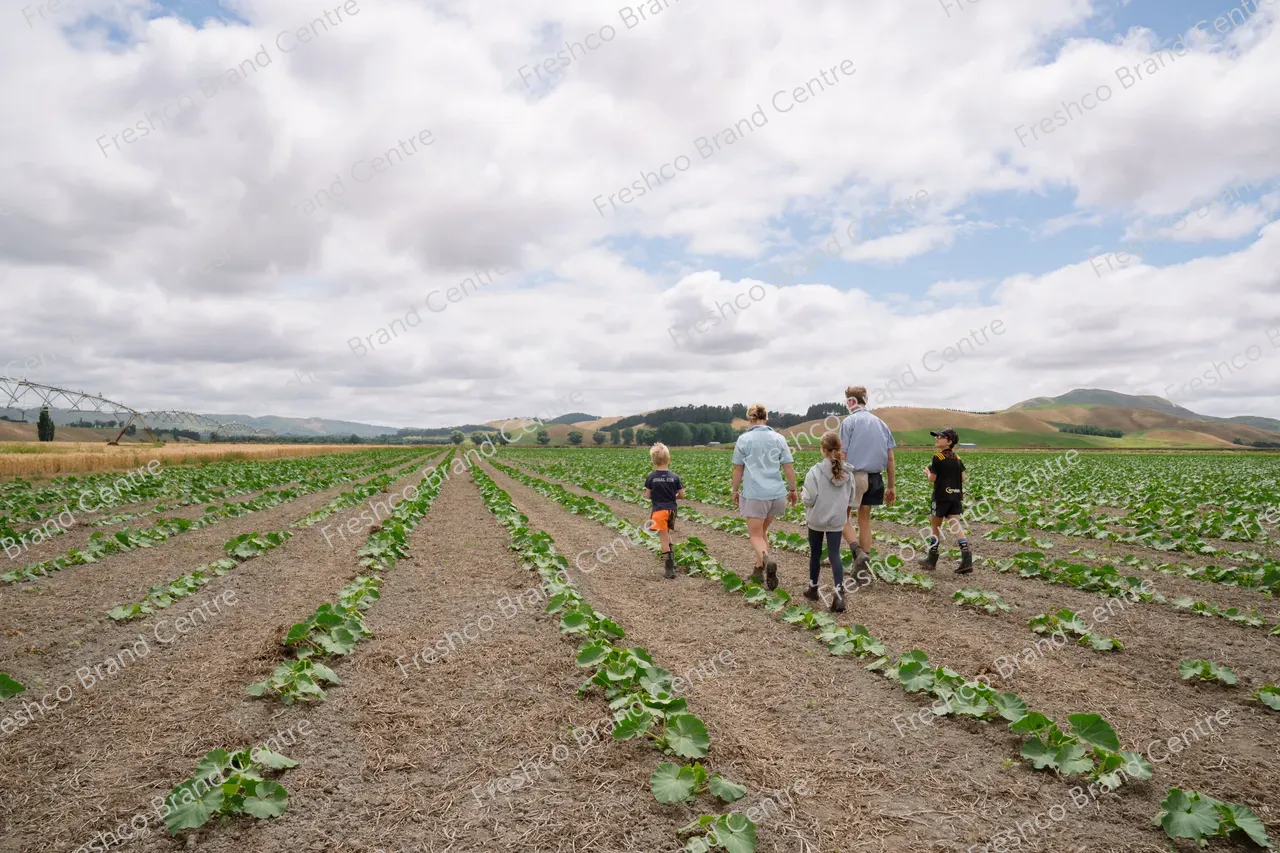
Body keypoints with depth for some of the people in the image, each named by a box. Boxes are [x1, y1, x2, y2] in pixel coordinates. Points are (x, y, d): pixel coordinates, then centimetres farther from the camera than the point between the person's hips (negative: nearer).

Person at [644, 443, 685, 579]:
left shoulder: (651, 477, -8)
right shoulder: (674, 476, -4)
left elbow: (648, 496, -2)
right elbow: (682, 495, 0)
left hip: (659, 511, -3)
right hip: (671, 510, 3)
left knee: (664, 539, 0)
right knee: (667, 536, 24)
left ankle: (669, 570, 0)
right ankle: (672, 562, 28)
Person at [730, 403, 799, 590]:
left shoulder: (743, 439, -2)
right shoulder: (779, 439, 4)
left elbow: (738, 469, 1)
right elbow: (789, 467, 4)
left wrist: (735, 491, 13)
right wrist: (793, 490, 15)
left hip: (754, 493, -3)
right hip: (776, 493, 4)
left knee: (755, 535, 2)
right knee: (762, 530, 20)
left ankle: (767, 559, -26)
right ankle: (759, 570, 20)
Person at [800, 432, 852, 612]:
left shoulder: (815, 471, -17)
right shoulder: (848, 473, -3)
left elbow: (809, 499, -16)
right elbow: (850, 498, 7)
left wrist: (802, 495, 5)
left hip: (816, 520, -2)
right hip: (837, 521, 2)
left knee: (815, 554, 14)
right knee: (834, 555, 2)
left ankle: (813, 588, 29)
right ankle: (839, 592, -13)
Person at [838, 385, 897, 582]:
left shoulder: (849, 422, -6)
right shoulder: (880, 423, 11)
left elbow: (842, 455, -12)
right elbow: (890, 458, 10)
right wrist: (891, 487, 15)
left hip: (855, 476, -6)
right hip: (874, 478, 6)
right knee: (865, 519, 15)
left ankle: (858, 551, -17)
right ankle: (864, 566, 18)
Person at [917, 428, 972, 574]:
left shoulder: (937, 458, -10)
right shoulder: (957, 458, 9)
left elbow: (932, 479, -10)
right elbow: (963, 478, 9)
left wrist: (927, 472, 10)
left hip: (941, 496, -5)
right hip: (956, 496, 5)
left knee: (935, 527, 8)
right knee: (956, 526, 0)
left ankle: (932, 560, 16)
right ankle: (966, 559, -14)